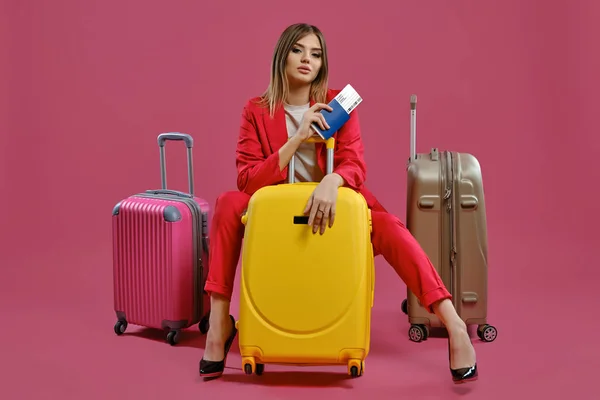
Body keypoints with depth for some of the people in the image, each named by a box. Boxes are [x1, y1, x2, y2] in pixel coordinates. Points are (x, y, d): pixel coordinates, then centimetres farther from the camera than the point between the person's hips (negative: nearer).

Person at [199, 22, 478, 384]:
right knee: (229, 204, -26)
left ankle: (452, 323, -28)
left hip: (335, 207, 0)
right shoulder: (257, 110, -4)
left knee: (388, 227, -29)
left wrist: (331, 182, -39)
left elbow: (355, 165, -14)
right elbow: (247, 180, -13)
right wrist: (297, 139, -25)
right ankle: (220, 323, -22)